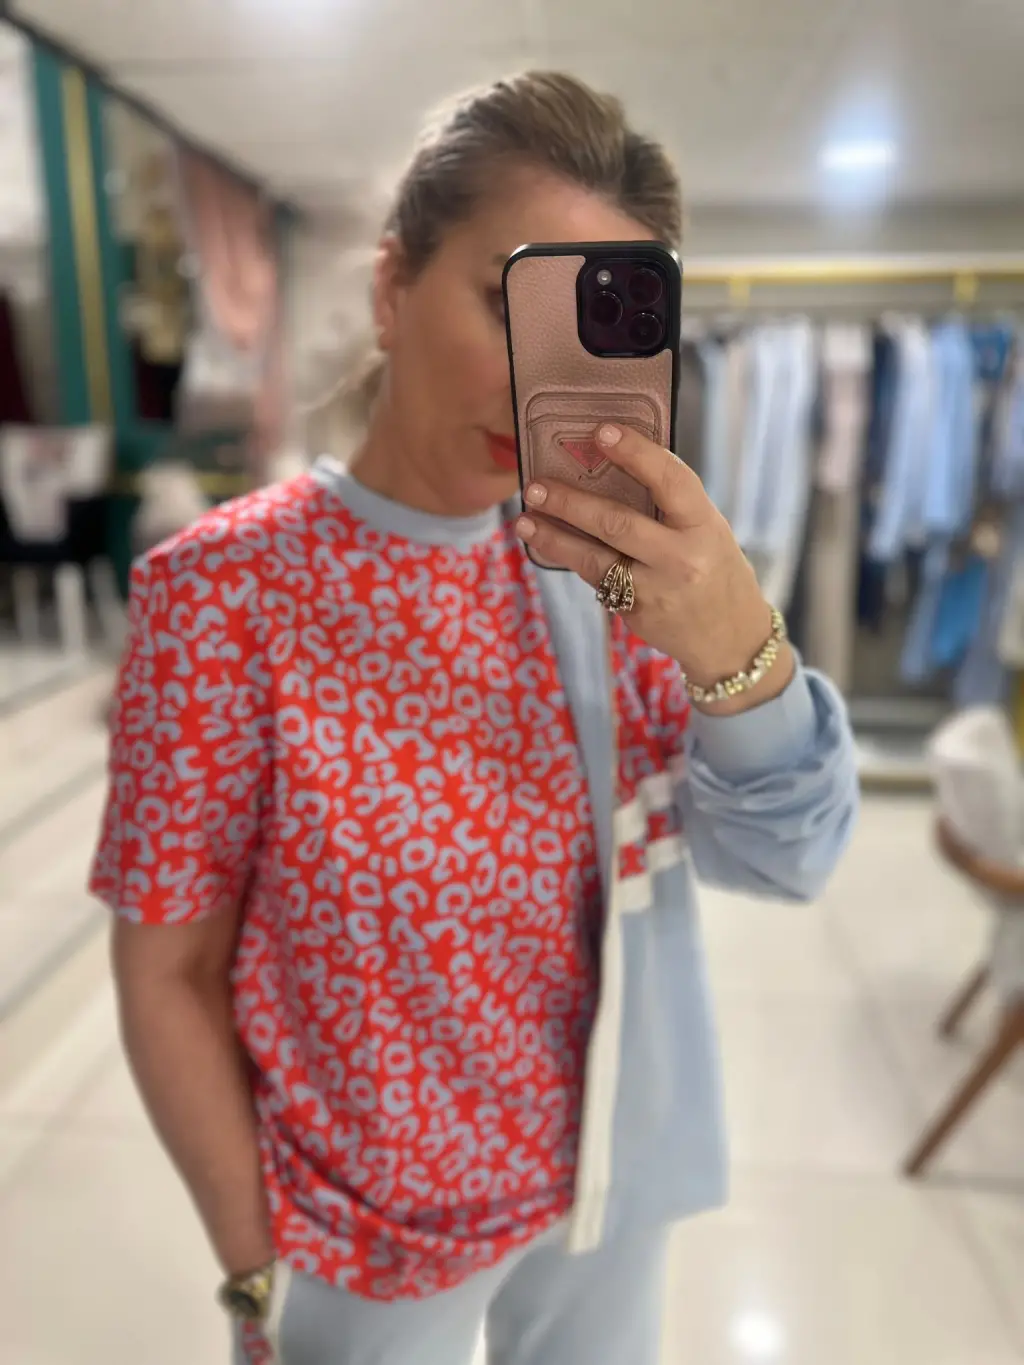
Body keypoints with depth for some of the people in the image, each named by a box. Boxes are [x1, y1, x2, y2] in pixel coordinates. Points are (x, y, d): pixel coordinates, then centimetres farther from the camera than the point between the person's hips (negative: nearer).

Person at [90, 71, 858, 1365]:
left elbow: (792, 860, -14)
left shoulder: (616, 563, -10)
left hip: (613, 1169, 4)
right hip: (372, 1225, -3)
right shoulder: (225, 591, -21)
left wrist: (739, 644, -32)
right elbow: (169, 974, -14)